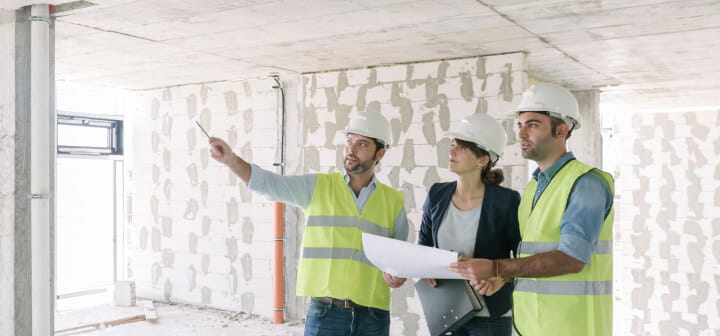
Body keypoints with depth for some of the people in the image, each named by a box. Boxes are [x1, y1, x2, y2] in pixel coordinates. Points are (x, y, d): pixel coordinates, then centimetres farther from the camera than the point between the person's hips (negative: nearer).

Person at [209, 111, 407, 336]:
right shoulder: (317, 187, 2)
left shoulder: (394, 201, 6)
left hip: (373, 316, 2)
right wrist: (231, 159, -24)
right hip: (325, 312, -1)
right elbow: (267, 183, -10)